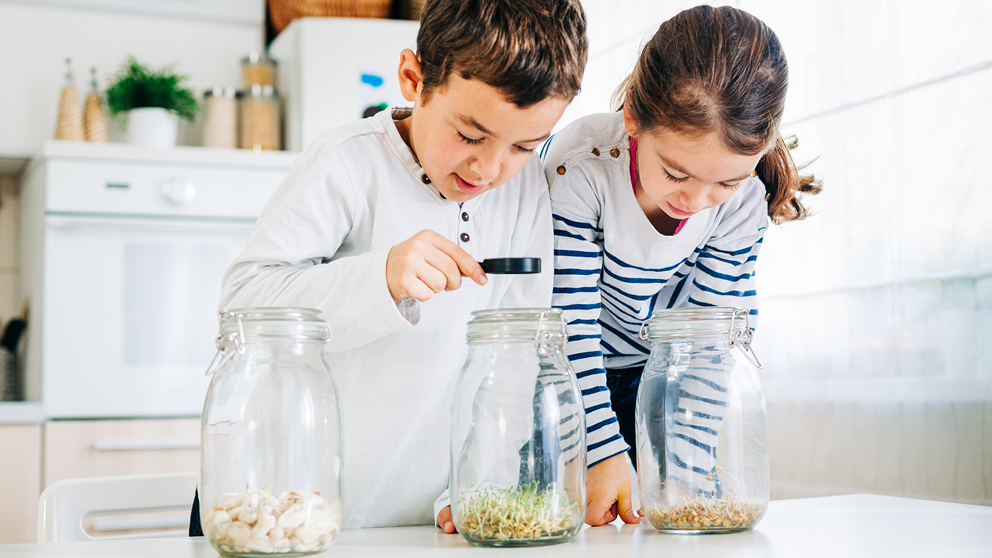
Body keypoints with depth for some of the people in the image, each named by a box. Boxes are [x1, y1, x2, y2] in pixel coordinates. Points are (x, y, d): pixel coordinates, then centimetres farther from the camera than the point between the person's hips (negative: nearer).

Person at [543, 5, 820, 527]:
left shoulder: (743, 201, -21)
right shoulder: (580, 166, -33)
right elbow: (570, 321, -28)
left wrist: (683, 470, -21)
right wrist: (604, 453, -31)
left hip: (657, 365, 3)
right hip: (566, 366, -2)